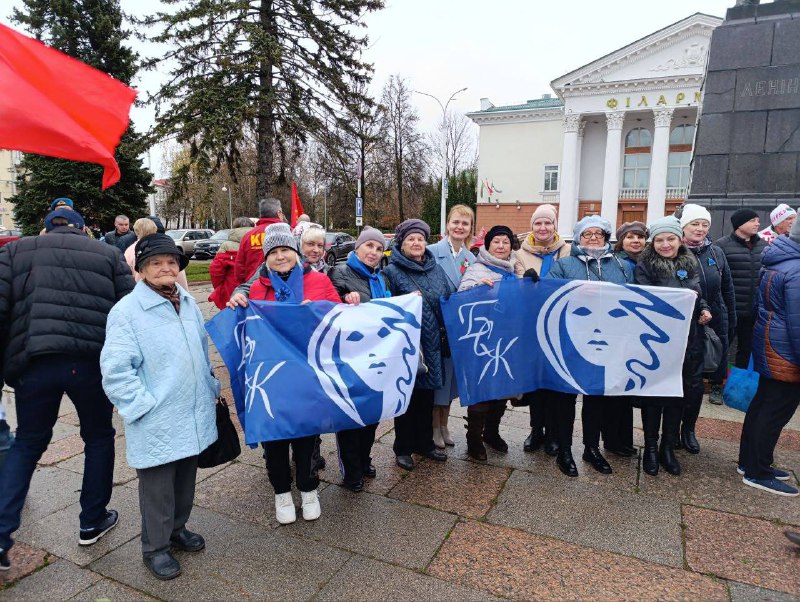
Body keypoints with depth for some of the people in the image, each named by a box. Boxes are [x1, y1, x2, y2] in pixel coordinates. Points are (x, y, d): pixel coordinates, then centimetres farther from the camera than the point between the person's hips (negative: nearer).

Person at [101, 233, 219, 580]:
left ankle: (177, 529, 43)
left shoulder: (188, 303, 7)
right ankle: (155, 548, 30)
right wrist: (144, 406, -18)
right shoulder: (126, 312, -14)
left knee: (186, 480, 21)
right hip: (157, 423, -6)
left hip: (194, 417, 6)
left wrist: (210, 388, 16)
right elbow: (115, 371, -17)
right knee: (158, 488, 9)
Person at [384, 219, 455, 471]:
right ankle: (403, 448, 24)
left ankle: (424, 443, 35)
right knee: (407, 397, 7)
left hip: (432, 345, 5)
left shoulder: (436, 269, 10)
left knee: (427, 396, 17)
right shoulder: (392, 272, -6)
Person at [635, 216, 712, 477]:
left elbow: (699, 295, 20)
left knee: (679, 395, 11)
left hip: (687, 342, 5)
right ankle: (650, 448, 20)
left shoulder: (691, 264, 9)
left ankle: (668, 447, 26)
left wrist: (703, 309, 0)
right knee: (653, 395, 5)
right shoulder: (645, 266, -6)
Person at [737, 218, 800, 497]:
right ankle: (757, 473, 11)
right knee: (776, 413, 0)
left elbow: (760, 306, 18)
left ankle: (749, 461, 28)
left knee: (762, 405, 17)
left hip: (768, 348, 10)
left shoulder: (775, 263, 10)